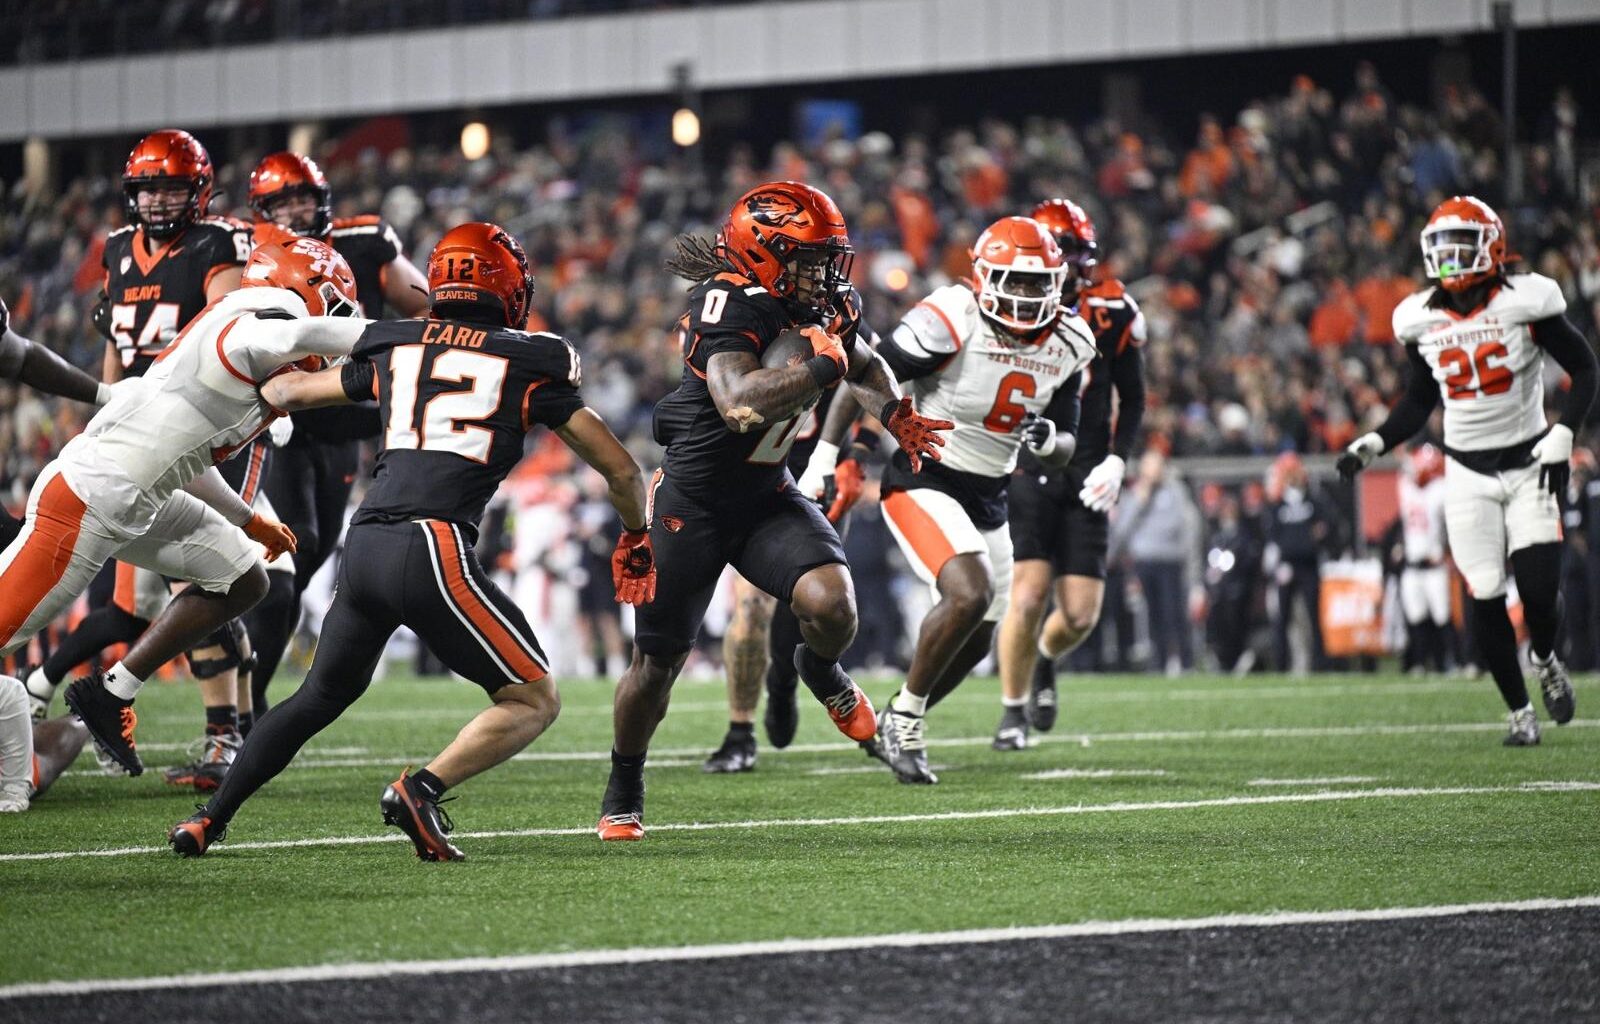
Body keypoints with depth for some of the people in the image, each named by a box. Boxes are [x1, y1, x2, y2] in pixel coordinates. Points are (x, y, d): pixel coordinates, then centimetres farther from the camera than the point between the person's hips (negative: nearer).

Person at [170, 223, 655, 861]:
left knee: (322, 694, 26)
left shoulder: (394, 348, 20)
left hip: (365, 545, 5)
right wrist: (636, 540, 37)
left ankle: (210, 818, 22)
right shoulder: (529, 362, 10)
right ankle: (424, 788, -14)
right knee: (534, 701, 6)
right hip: (434, 550, -5)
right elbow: (621, 470, 17)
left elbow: (290, 391, 38)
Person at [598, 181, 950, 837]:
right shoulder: (729, 306, -25)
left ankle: (821, 671, 15)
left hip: (768, 498, 5)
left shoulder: (817, 311, -3)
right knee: (657, 664, 7)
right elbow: (740, 404, -43)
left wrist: (895, 414, 3)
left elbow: (866, 367, 21)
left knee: (832, 605, -22)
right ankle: (623, 792, 31)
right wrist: (822, 365, -34)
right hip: (692, 504, -5)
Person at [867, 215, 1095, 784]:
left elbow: (1063, 454, 5)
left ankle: (892, 731, 33)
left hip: (987, 500, 7)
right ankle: (904, 716, -10)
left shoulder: (1066, 343, 0)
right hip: (924, 484, -7)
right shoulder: (952, 319, -20)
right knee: (972, 592, -27)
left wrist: (1048, 440, -15)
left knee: (975, 642, 12)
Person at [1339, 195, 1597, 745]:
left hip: (1529, 462, -2)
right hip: (1469, 474, 2)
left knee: (1539, 590, -12)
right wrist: (1372, 445, 1)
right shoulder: (1422, 319, 0)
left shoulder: (1525, 302, -11)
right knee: (1485, 600, -4)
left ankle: (1546, 662, 23)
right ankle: (1520, 713, 12)